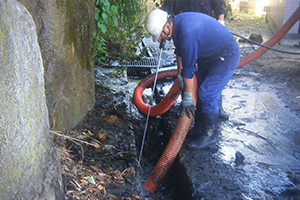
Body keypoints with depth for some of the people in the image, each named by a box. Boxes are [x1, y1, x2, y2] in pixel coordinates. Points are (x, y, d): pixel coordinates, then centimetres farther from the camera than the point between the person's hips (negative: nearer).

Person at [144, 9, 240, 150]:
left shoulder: (187, 33, -34)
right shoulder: (176, 21, -3)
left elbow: (188, 68, -28)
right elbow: (180, 52, 13)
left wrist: (187, 97, -20)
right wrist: (179, 74, 21)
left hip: (226, 57, -10)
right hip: (209, 55, 10)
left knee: (207, 95, -12)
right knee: (199, 91, 12)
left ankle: (209, 136, 3)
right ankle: (199, 129, 25)